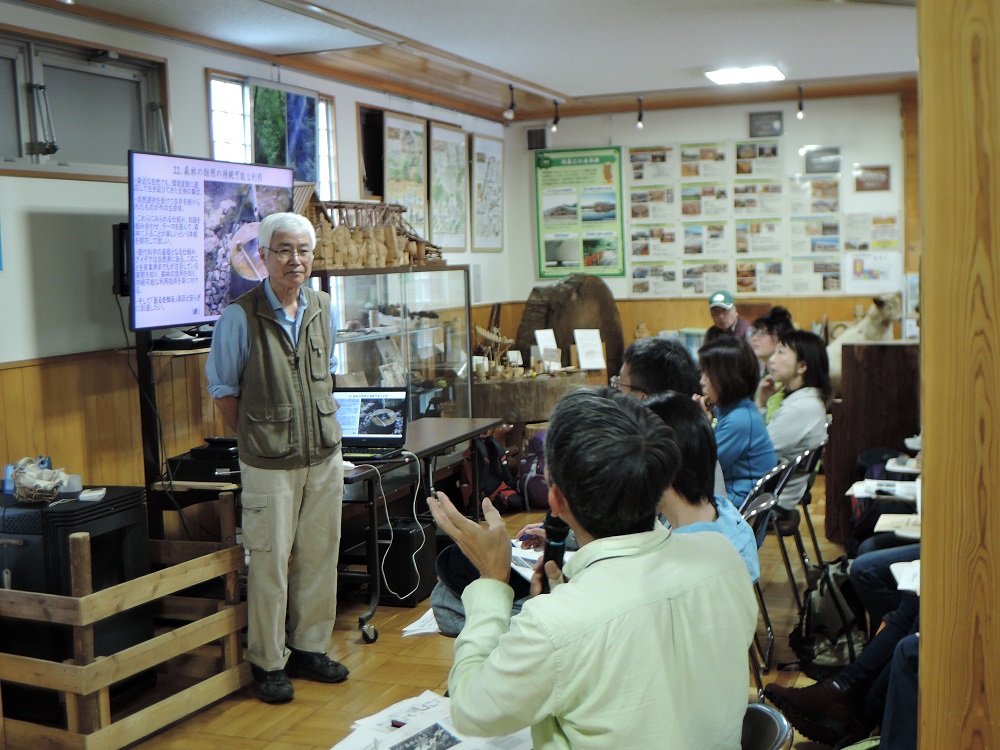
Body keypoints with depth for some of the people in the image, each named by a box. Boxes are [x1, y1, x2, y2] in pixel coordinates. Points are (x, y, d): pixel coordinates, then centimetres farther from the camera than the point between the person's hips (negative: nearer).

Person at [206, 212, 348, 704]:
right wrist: (255, 438, 2)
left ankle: (310, 648, 28)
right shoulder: (241, 316, -11)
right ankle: (268, 662, 17)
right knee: (270, 563, 2)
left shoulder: (324, 309, 6)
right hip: (269, 465, -5)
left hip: (325, 458, 5)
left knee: (320, 557, 12)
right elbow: (223, 390, -2)